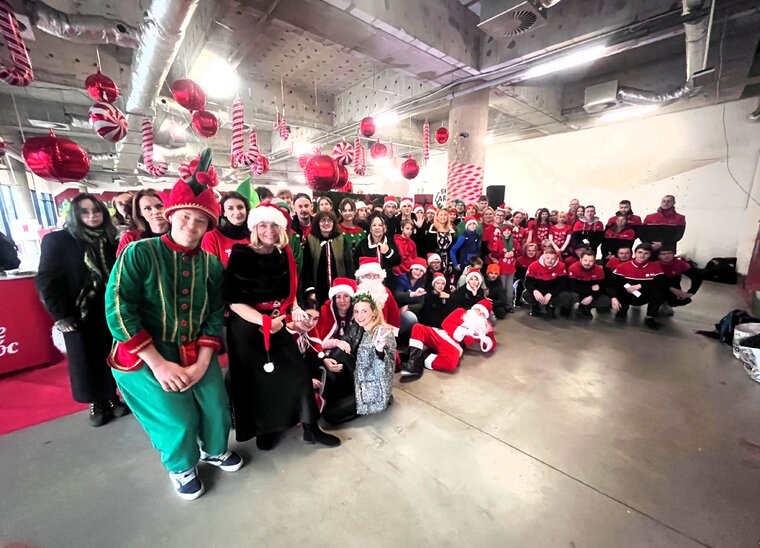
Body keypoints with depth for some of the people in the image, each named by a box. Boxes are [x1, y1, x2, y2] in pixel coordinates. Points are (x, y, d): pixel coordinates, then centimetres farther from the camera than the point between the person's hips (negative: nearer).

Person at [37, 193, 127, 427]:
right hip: (81, 315, -2)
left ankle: (112, 398, 27)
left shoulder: (111, 240, 5)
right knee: (87, 361, 10)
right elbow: (46, 280, -7)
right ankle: (97, 404, 25)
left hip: (111, 311, 2)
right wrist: (62, 316, -12)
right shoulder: (57, 240, -3)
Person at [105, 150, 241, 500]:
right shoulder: (139, 253, -11)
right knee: (179, 421, -2)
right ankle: (182, 467, 33)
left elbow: (216, 315, -1)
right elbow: (118, 310, -17)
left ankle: (214, 450, 41)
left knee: (217, 409, 6)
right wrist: (158, 363, -19)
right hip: (145, 356, -3)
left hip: (196, 353, 4)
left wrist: (202, 363, -10)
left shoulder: (211, 264, 0)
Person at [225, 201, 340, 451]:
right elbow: (233, 300, -17)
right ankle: (264, 430, 33)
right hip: (248, 327, -4)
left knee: (299, 371, 2)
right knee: (257, 379, 9)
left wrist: (295, 309, -4)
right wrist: (265, 321, -23)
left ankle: (310, 428, 19)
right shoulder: (241, 256, -13)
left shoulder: (285, 255, 2)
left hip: (281, 323, 4)